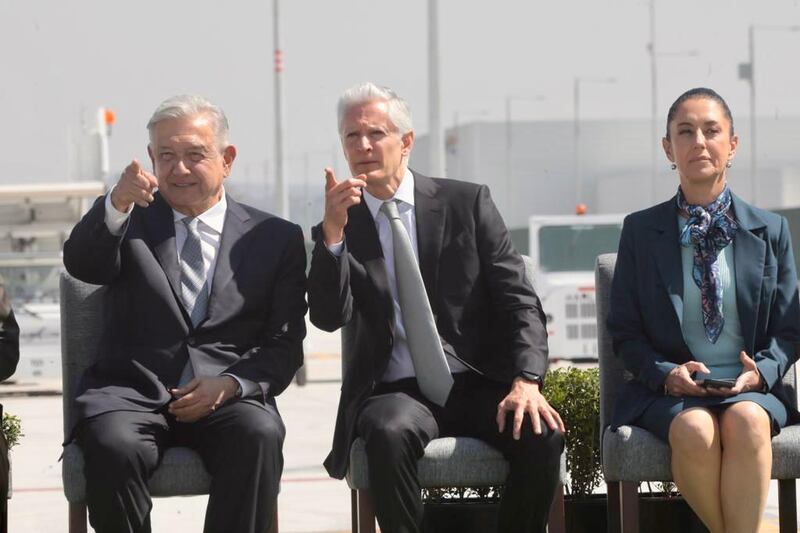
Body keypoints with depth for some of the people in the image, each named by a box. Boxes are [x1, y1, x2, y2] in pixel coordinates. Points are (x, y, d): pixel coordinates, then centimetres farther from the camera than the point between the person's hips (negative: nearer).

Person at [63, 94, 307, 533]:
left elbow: (285, 345, 9)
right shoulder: (132, 221, 15)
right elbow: (81, 264, -6)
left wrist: (230, 383, -12)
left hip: (229, 396, 0)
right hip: (133, 394, 0)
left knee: (259, 435, -33)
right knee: (112, 444, -33)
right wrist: (116, 206, -27)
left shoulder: (276, 238, 14)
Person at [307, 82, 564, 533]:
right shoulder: (343, 227, 7)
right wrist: (333, 230, -19)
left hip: (479, 385, 1)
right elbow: (329, 318, -7)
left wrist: (526, 381, -16)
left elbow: (519, 301, 1)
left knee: (541, 433, -28)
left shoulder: (467, 204, 5)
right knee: (388, 432, -35)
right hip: (397, 393, 0)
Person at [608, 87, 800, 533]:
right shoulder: (641, 232, 9)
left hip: (750, 389, 0)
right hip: (669, 390, 0)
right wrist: (666, 374, -10)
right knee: (694, 430, -35)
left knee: (746, 422, -36)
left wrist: (760, 371, -9)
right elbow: (625, 330, 9)